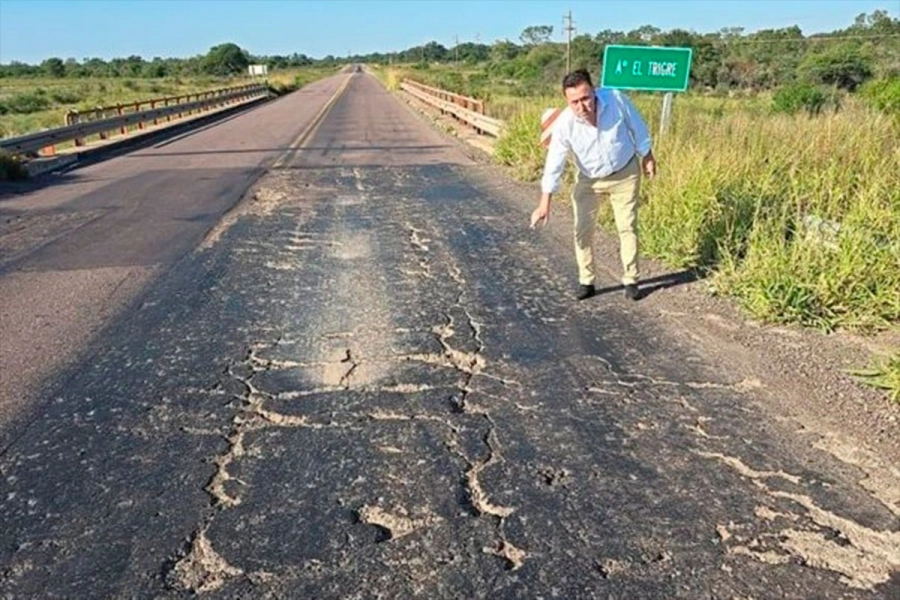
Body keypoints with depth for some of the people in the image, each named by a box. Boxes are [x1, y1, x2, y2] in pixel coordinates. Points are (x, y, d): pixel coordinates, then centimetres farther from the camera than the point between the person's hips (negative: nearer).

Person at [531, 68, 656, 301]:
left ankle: (631, 280, 16)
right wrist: (544, 204, -21)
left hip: (625, 174, 0)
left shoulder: (616, 99, -26)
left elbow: (637, 127, -8)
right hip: (588, 180, 0)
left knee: (627, 227, 4)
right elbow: (553, 164, -20)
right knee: (583, 230, 0)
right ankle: (586, 281, 14)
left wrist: (647, 157, 3)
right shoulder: (564, 124, -26)